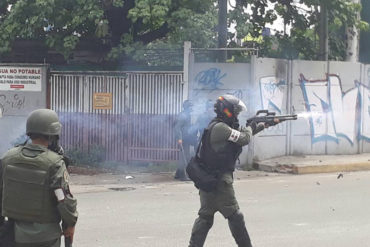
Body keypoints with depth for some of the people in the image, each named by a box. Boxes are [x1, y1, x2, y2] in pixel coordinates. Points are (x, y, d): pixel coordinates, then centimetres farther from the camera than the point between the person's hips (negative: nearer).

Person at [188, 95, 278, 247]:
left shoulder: (216, 127, 15)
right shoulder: (220, 128, -17)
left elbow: (240, 133, 25)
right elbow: (244, 139, -15)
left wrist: (264, 125, 24)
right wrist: (250, 128, 7)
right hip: (219, 181, -10)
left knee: (205, 216, 10)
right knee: (235, 217, 0)